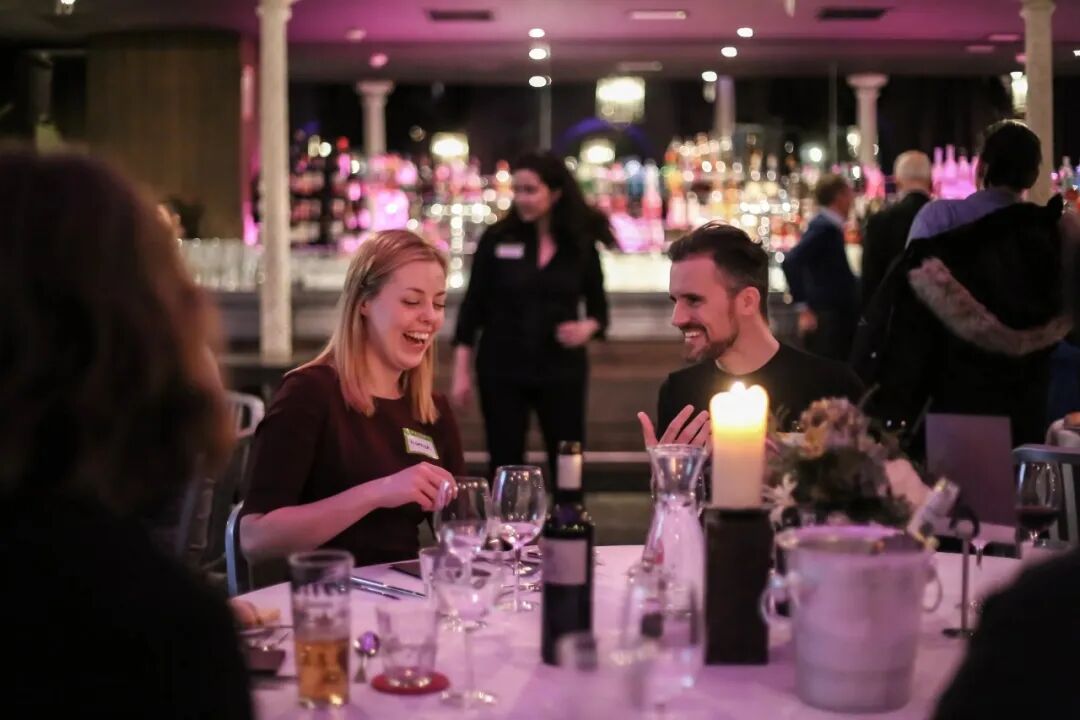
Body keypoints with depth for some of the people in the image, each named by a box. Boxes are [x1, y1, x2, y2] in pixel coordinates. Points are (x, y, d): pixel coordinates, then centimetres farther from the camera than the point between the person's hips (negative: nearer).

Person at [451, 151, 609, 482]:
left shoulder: (581, 246, 0)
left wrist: (587, 327, -14)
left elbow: (599, 308, 9)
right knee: (505, 465, 5)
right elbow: (472, 307, 0)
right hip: (501, 370, 0)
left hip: (562, 371, 1)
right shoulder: (496, 240, -2)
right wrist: (461, 372, -5)